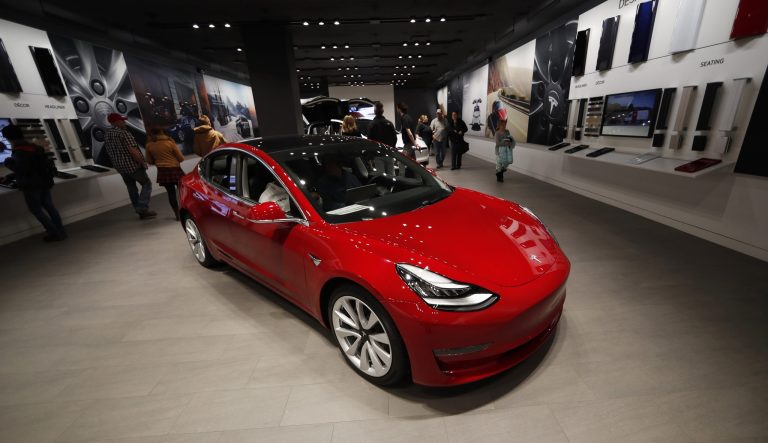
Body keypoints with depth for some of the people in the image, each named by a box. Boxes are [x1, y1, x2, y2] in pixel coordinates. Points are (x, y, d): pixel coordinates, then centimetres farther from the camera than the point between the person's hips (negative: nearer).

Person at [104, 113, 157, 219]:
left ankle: (140, 211, 18)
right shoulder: (124, 133, -16)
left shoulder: (107, 136, 10)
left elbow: (110, 153, 16)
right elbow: (133, 151, -23)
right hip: (132, 165, -8)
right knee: (146, 184, 3)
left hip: (119, 167, 8)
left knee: (131, 188, 14)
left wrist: (117, 165, 24)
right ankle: (143, 208, -9)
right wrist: (143, 162, -13)